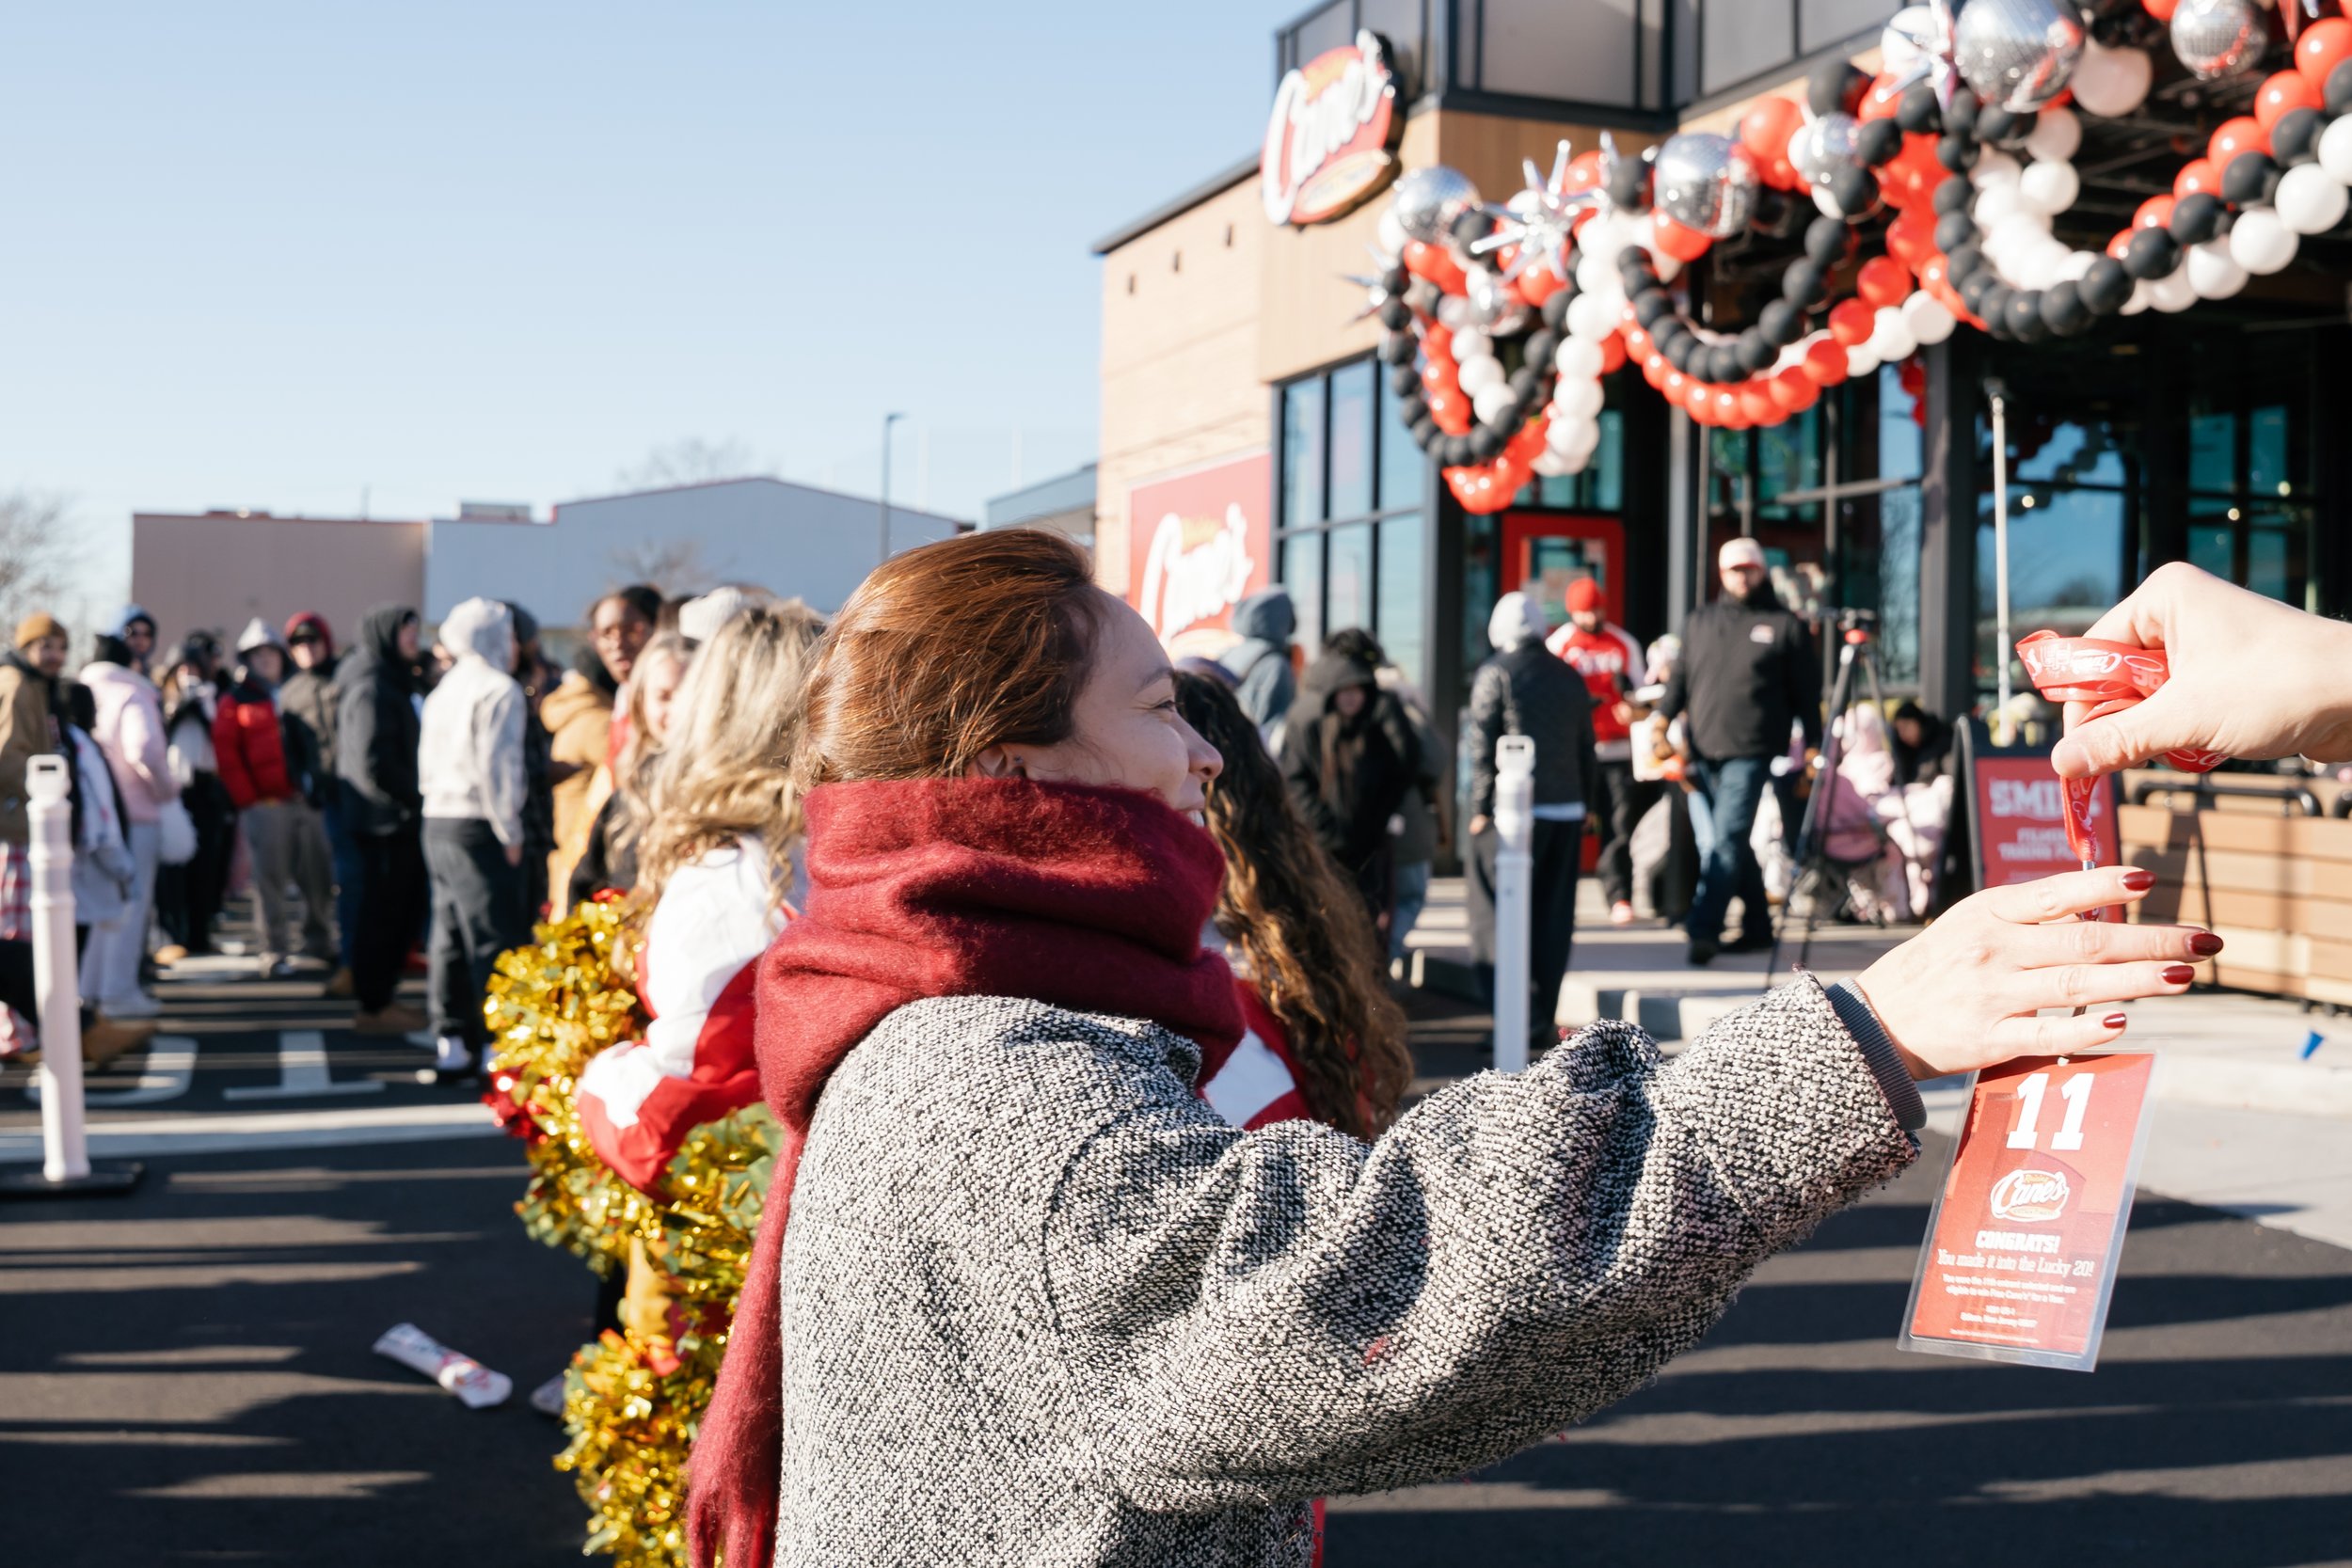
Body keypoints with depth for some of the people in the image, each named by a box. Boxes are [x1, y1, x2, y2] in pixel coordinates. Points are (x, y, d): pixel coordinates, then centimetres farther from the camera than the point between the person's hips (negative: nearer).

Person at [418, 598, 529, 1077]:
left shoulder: (442, 691, 17)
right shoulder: (499, 690, -10)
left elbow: (427, 763, 18)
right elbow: (495, 765, -16)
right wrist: (510, 832, -11)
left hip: (438, 822, 9)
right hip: (478, 827, -9)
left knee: (450, 937, 11)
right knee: (496, 939, -7)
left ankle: (451, 1045, 13)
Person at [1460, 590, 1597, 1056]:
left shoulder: (1495, 674, -4)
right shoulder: (1571, 678, 13)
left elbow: (1482, 746, -8)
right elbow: (1586, 749, 15)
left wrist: (1480, 807, -6)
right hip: (1566, 810, 5)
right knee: (1554, 918, 7)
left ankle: (1522, 1014, -8)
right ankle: (1543, 1022, 10)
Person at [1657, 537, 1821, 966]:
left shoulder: (1785, 626, 6)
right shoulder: (1700, 621, 18)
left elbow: (1807, 692, 8)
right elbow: (1680, 678, 18)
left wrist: (1813, 746, 4)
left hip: (1750, 753, -5)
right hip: (1702, 750, 5)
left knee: (1727, 840, -15)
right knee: (1714, 843, 6)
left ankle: (1703, 929, -20)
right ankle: (1757, 926, 18)